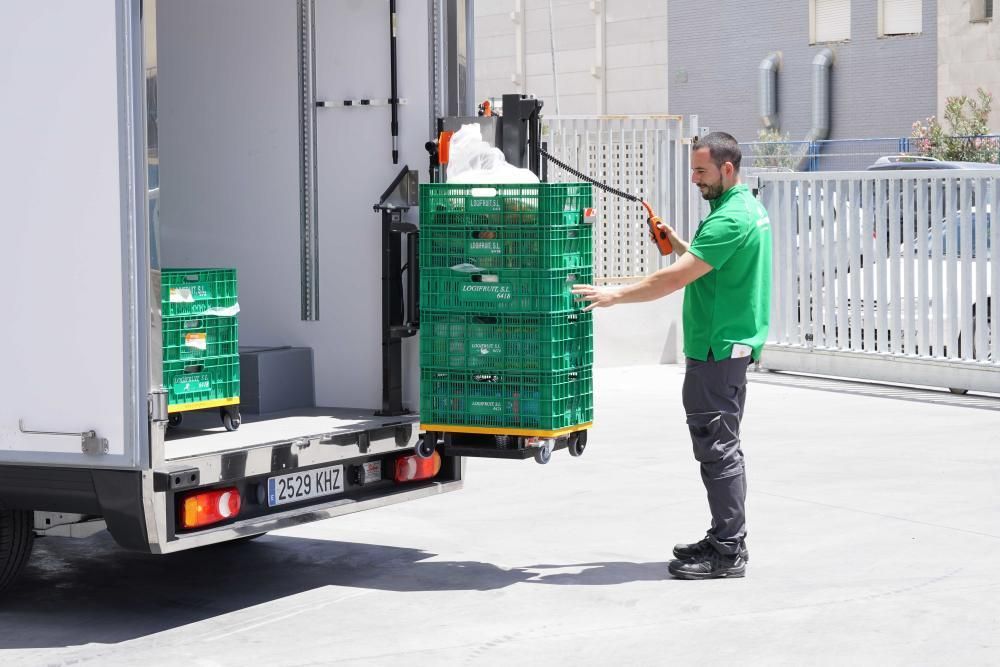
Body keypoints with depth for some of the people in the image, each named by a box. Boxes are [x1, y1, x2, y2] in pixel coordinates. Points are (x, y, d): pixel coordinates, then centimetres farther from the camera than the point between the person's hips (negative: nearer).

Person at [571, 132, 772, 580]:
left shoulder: (730, 219, -20)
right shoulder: (749, 207, 15)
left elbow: (676, 278, -24)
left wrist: (614, 295, -19)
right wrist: (678, 245, 12)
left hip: (719, 350, -11)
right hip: (729, 345, 11)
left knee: (717, 448, -7)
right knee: (720, 447, 16)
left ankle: (728, 553, -3)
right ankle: (724, 539, 24)